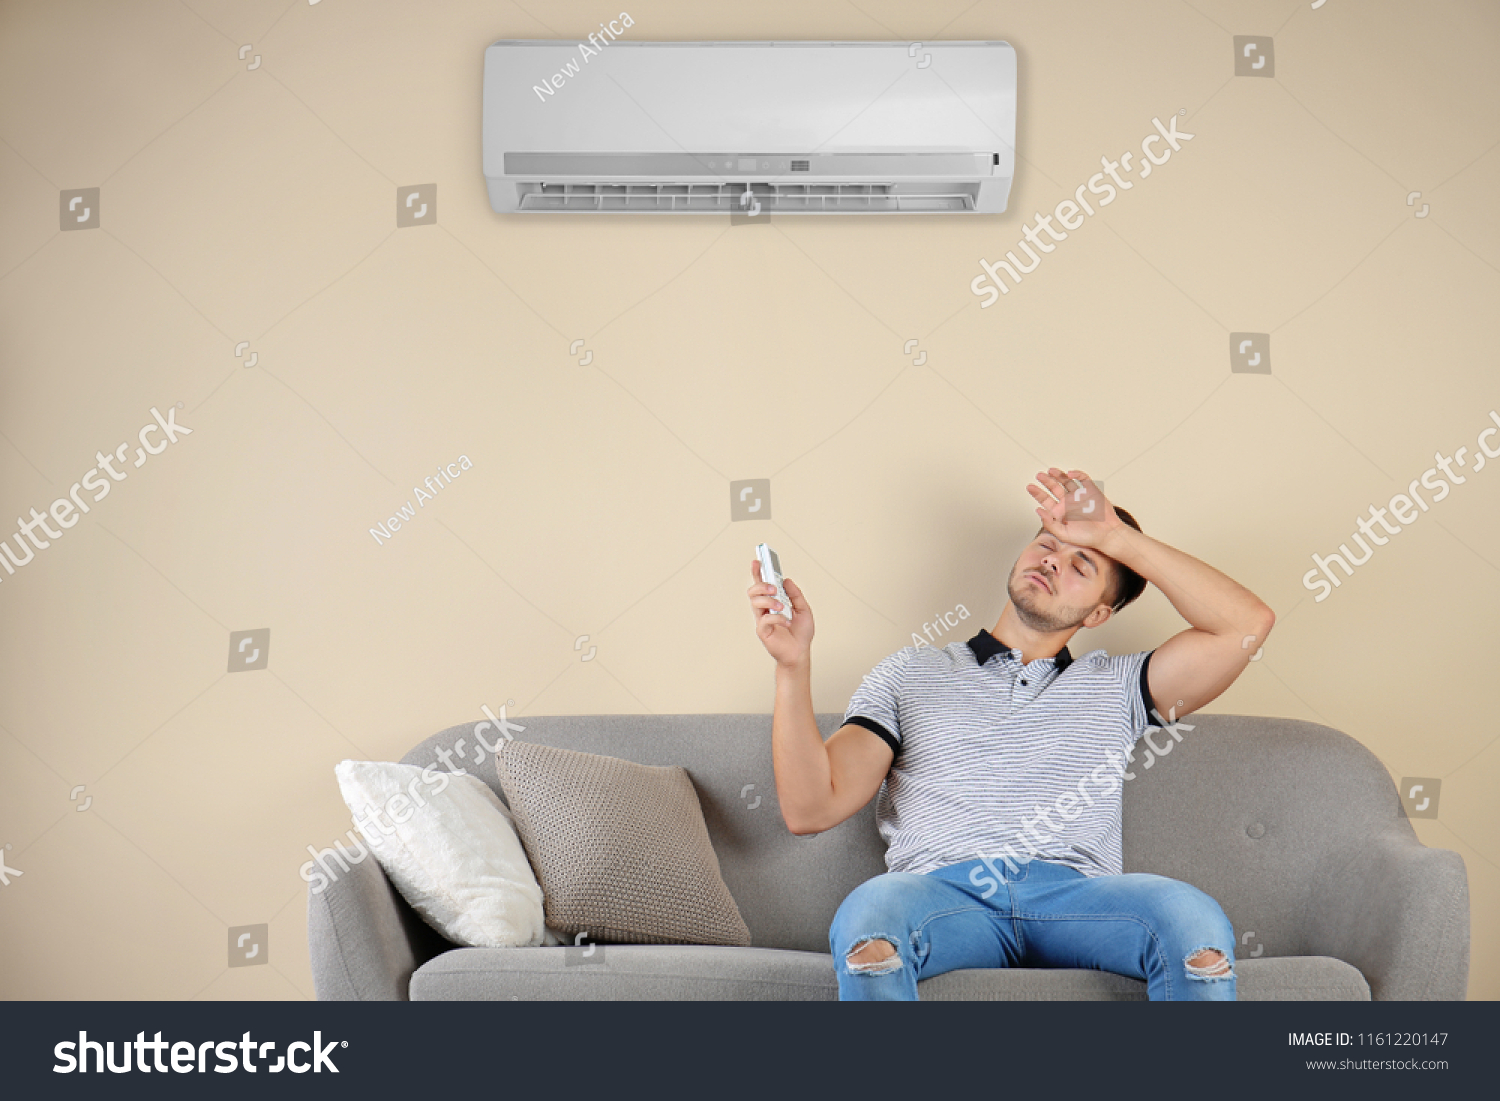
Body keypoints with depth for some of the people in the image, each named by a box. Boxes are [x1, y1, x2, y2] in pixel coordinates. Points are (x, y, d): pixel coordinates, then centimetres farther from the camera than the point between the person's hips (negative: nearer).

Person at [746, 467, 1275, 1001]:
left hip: (1076, 896, 1)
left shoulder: (1114, 686, 27)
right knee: (870, 910, -38)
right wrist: (793, 664, -1)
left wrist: (1115, 536, 14)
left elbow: (1247, 623, 13)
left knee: (1195, 918, -32)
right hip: (942, 892, -1)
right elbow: (810, 808, 12)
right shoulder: (909, 674, 24)